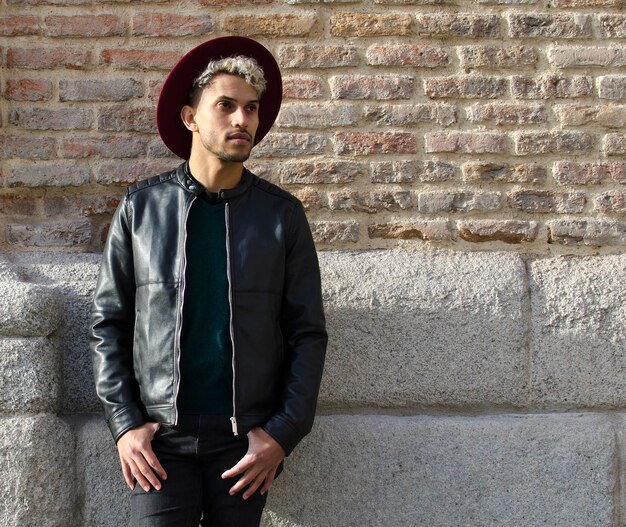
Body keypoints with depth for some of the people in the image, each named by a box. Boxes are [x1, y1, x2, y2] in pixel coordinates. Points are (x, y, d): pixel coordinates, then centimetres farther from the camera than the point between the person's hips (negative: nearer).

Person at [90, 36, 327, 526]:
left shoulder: (281, 213, 1)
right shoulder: (141, 206, 2)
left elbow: (308, 333, 2)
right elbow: (108, 323, 5)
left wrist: (284, 432, -5)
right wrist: (124, 423, -3)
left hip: (248, 437, 1)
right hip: (161, 435, 0)